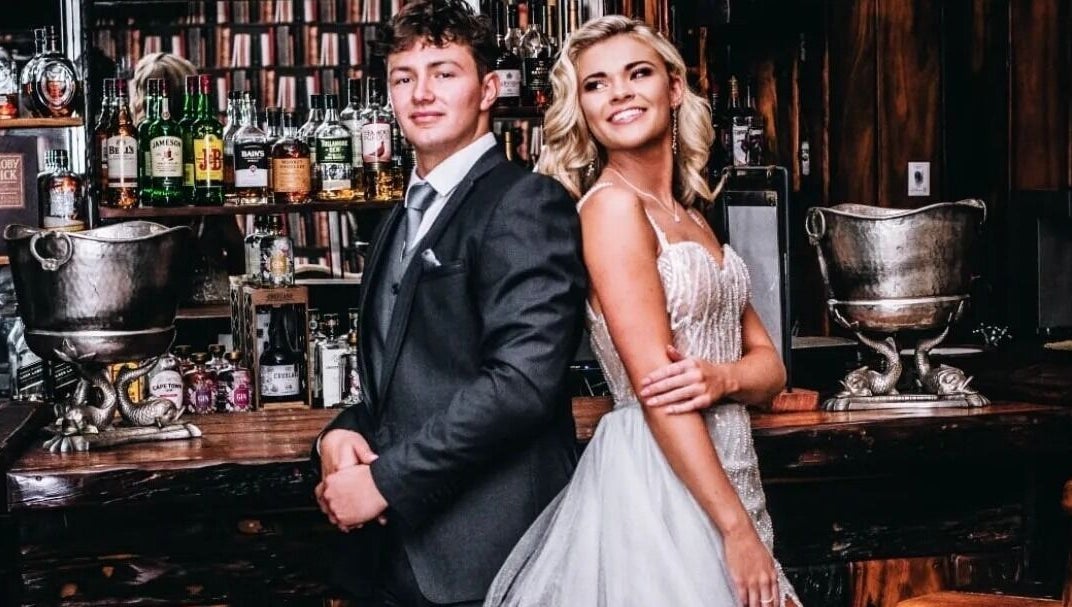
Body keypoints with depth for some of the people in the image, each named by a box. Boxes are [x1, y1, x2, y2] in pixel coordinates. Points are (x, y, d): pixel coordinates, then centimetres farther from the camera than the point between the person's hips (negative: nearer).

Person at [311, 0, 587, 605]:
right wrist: (339, 435, 0)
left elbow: (523, 378, -22)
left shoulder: (529, 202, -11)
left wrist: (385, 480, -18)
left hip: (485, 558, -8)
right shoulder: (401, 222, 16)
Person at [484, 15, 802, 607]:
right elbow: (654, 385, -17)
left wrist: (723, 378, -13)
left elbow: (768, 362, 10)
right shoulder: (611, 204, -11)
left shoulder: (690, 217, 12)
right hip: (656, 476, -8)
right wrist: (738, 530, -19)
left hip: (721, 474, 8)